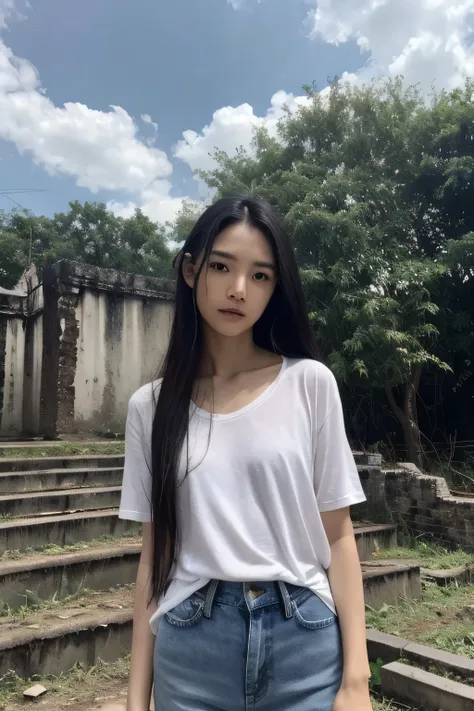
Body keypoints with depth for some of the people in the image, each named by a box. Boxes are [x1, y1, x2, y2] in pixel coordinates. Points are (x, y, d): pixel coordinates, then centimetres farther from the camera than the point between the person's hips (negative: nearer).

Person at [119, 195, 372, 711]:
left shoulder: (310, 383, -6)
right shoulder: (150, 406, -1)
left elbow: (337, 537, -3)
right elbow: (154, 553, 3)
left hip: (305, 641, -1)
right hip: (190, 649, 2)